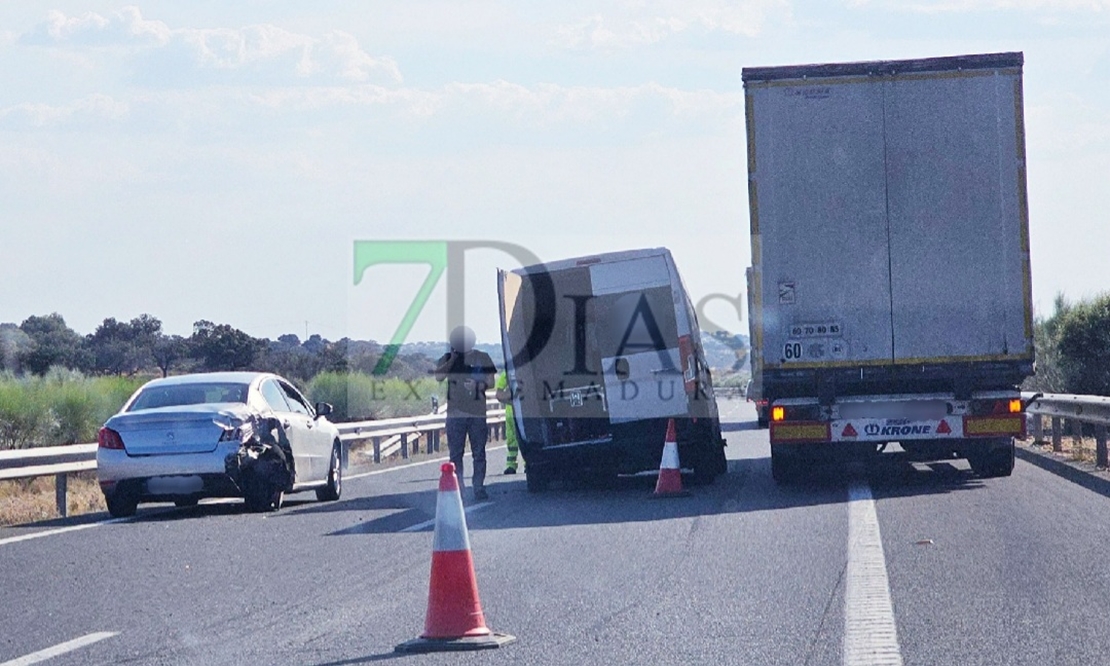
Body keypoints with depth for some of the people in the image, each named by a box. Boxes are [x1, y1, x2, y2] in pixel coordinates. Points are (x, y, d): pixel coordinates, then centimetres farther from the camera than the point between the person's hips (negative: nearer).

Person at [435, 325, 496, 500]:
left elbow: (490, 381, 7)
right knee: (455, 453, -1)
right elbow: (439, 376, -7)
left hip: (478, 413, 0)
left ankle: (479, 487, 2)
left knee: (479, 453, -1)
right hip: (455, 413, 0)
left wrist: (479, 385, -13)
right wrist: (452, 360, -13)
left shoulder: (482, 358, 8)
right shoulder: (447, 359, 9)